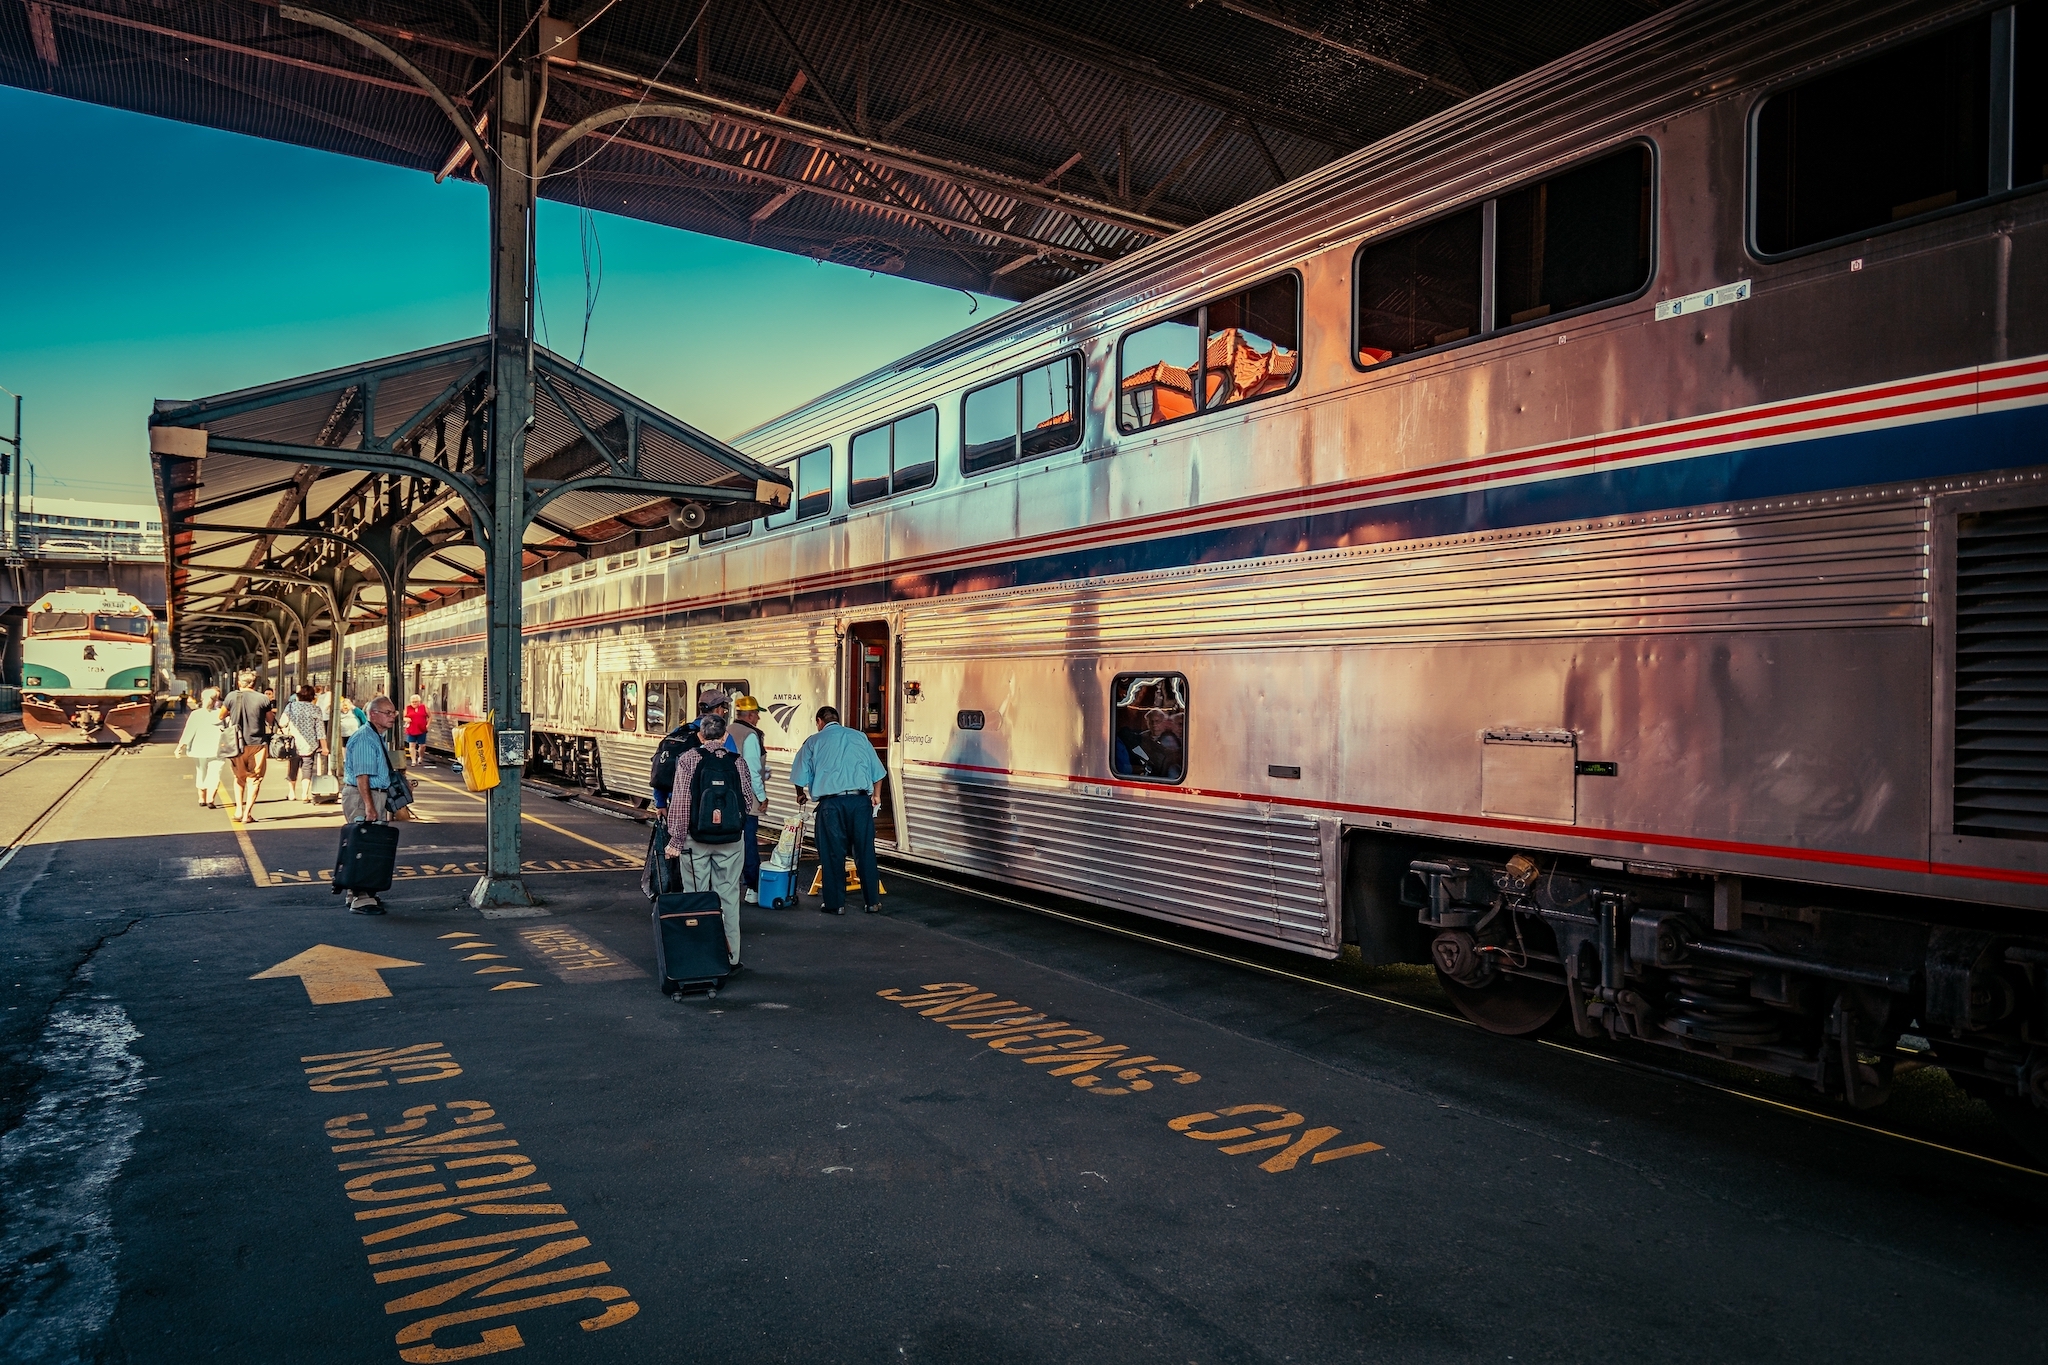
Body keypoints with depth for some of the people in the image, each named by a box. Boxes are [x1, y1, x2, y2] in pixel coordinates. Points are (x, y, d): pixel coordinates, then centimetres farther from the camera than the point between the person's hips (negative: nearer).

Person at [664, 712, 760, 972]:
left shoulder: (688, 759, -5)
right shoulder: (738, 762, 0)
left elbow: (680, 802, -10)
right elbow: (749, 803, 3)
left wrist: (675, 840, -7)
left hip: (696, 838, -1)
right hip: (731, 841, 1)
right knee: (728, 897, 8)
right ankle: (730, 957, 12)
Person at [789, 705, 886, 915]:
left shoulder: (813, 742, 10)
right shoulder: (859, 737, 14)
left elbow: (800, 777, 13)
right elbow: (877, 771, 14)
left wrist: (802, 795, 31)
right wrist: (876, 795, 24)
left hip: (831, 803, -2)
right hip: (860, 800, 2)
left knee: (833, 854, 6)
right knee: (865, 852, 8)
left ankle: (836, 904, 10)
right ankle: (873, 901, 13)